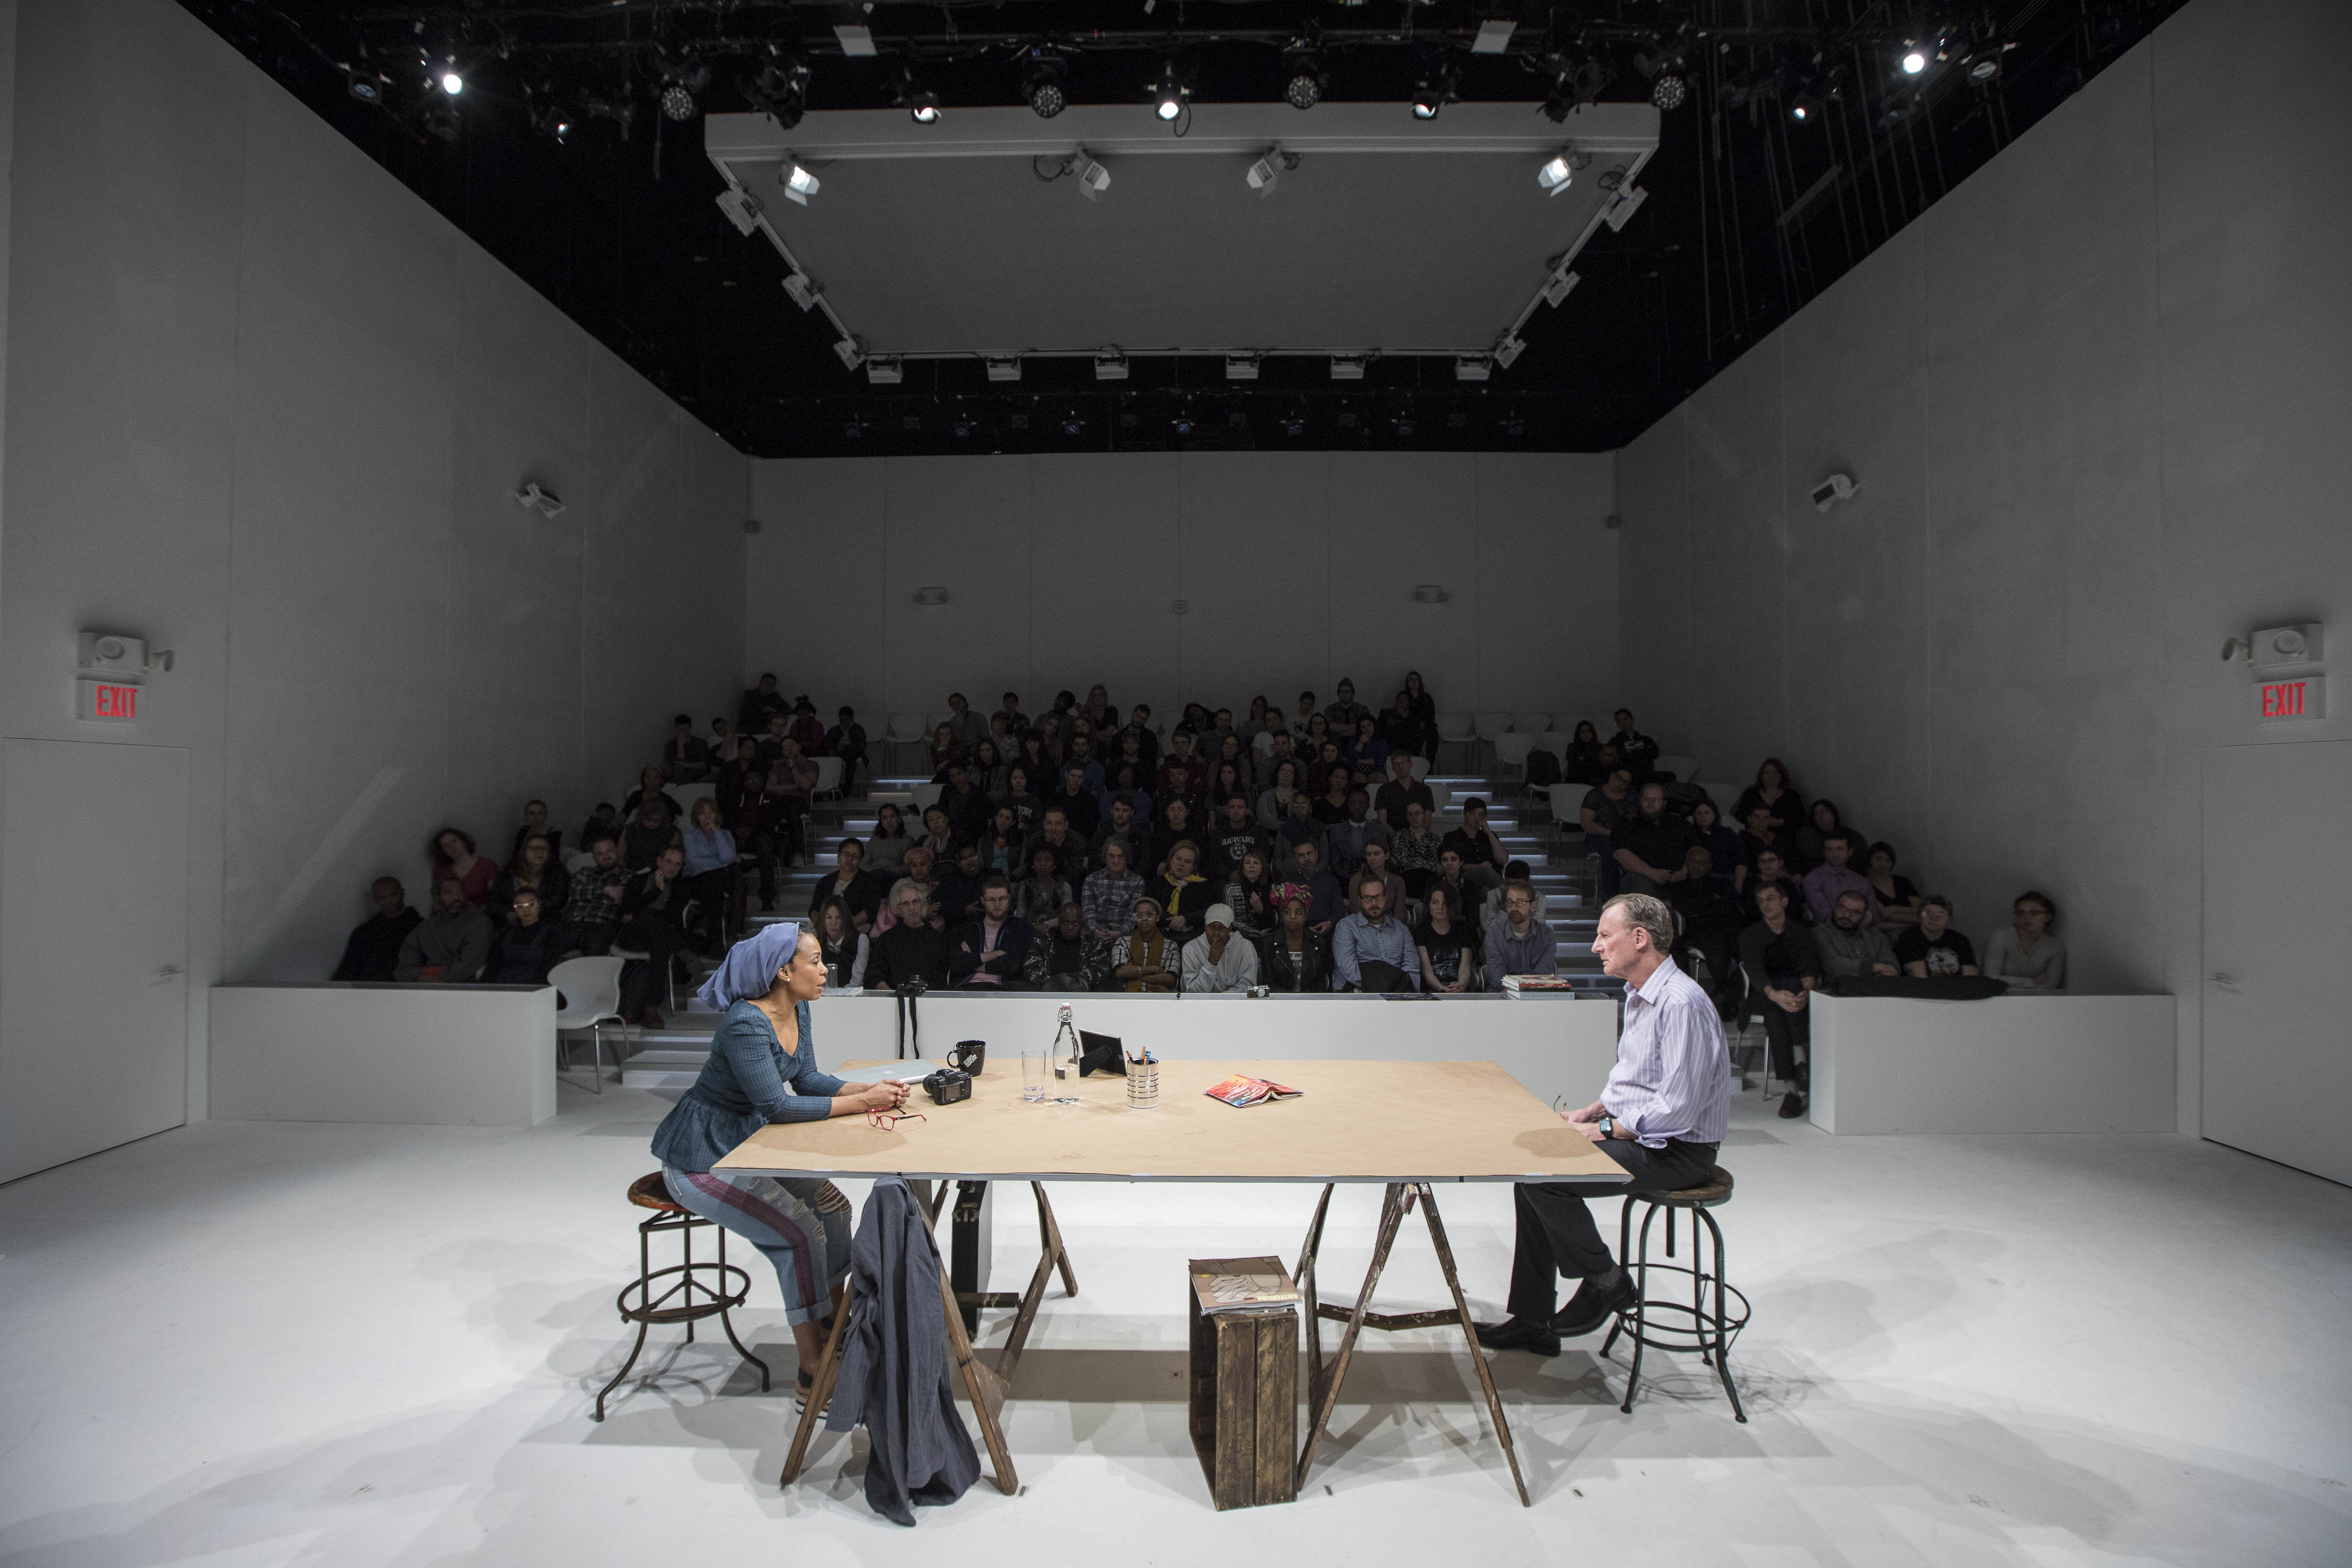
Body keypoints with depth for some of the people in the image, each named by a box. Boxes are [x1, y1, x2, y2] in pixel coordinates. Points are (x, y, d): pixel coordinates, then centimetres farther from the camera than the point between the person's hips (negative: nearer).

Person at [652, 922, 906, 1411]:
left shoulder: (797, 1010, -1)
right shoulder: (745, 1024, -29)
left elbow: (807, 1079, 3)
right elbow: (776, 1105, -30)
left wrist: (870, 1089, -13)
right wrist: (862, 1102, -28)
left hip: (742, 1146, 10)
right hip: (700, 1160, -9)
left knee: (832, 1205, 8)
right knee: (800, 1232, -19)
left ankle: (834, 1324, 25)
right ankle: (813, 1376, -9)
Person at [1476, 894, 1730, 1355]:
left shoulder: (1681, 1003, -22)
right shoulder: (1639, 996, 11)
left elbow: (1678, 1107, -25)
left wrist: (1603, 1131, -17)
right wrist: (1589, 1112, 6)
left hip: (1675, 1150, -10)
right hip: (1637, 1133, 10)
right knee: (1531, 1167, 2)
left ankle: (1605, 1281, 3)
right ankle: (1532, 1321, 10)